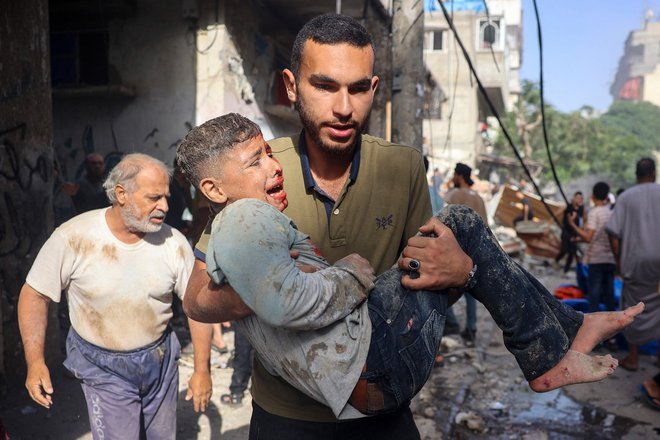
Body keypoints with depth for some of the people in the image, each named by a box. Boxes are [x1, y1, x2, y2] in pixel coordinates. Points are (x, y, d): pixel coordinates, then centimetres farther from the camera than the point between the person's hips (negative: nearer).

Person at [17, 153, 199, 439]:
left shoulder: (174, 242, -13)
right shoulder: (73, 237, -18)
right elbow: (35, 296, -7)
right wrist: (35, 361, -13)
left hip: (161, 359, 3)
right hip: (103, 367, -2)